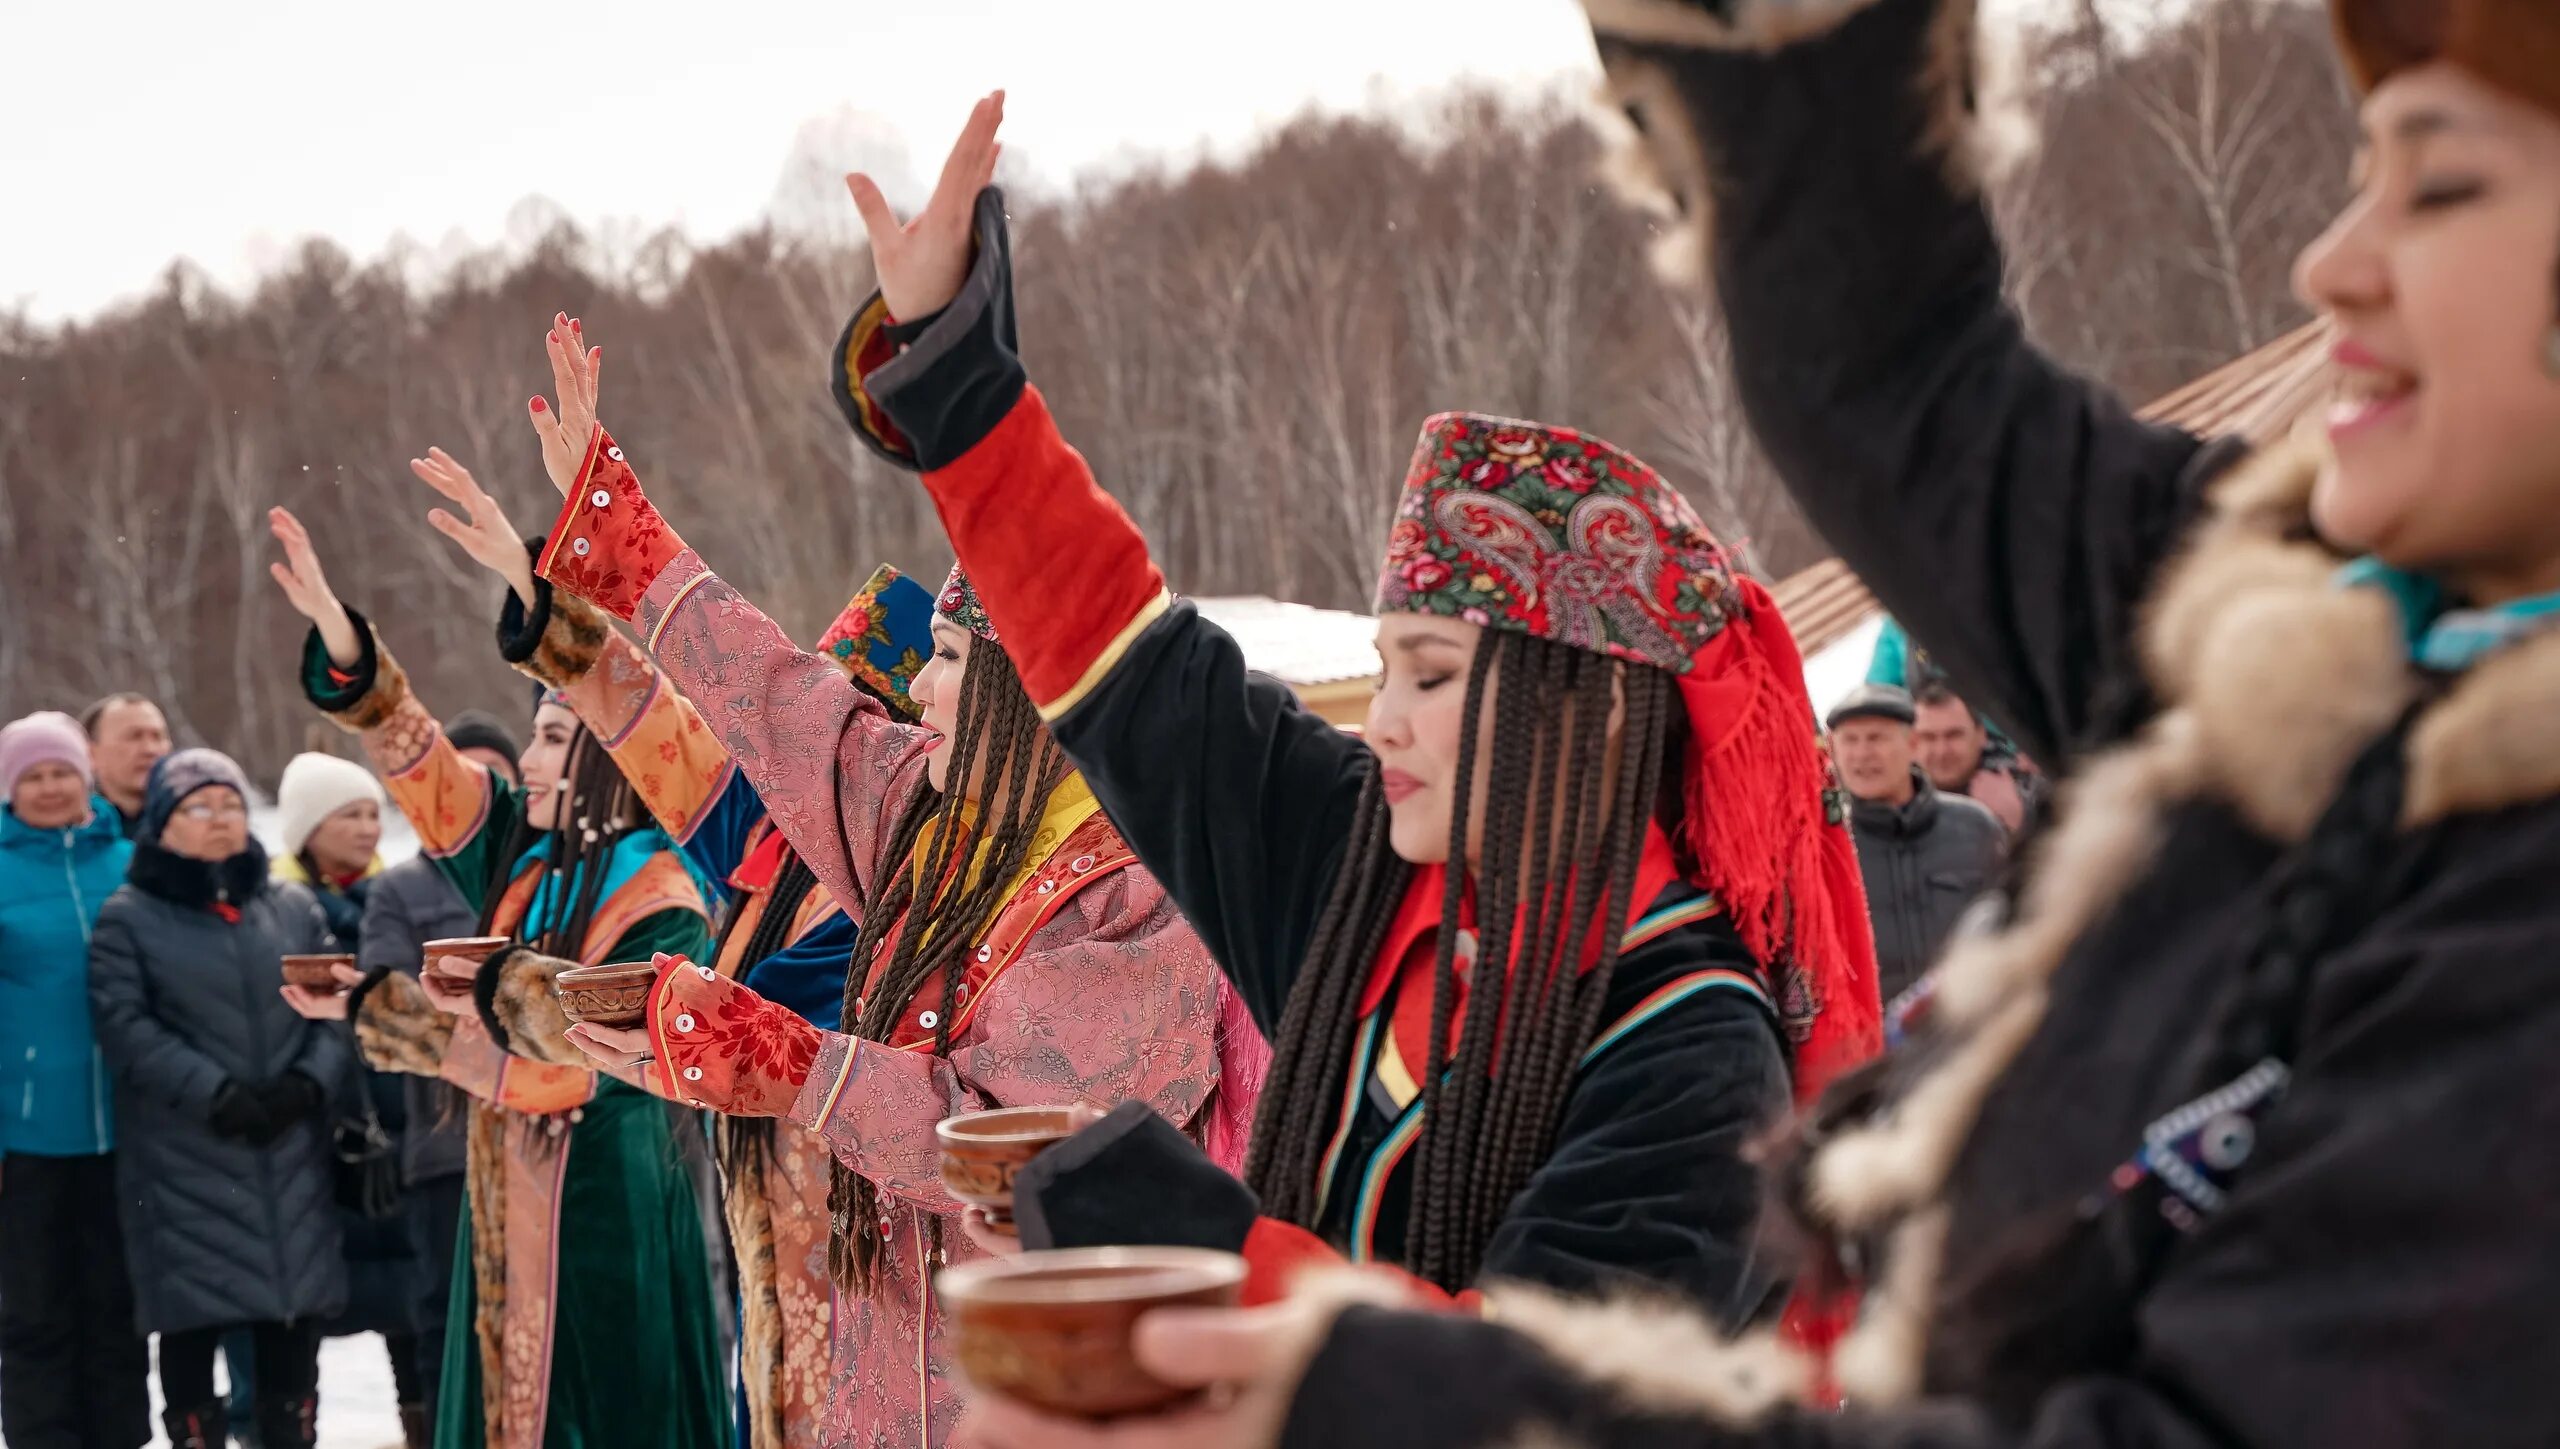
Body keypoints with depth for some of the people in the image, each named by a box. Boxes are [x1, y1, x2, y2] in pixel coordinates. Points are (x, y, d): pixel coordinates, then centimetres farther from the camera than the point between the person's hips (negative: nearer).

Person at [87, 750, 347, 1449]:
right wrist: (214, 1093, -17)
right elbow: (126, 1025, -8)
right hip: (183, 1157, -3)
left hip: (292, 1151, 3)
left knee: (294, 1311, 6)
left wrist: (310, 1081, -8)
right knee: (194, 1315, -1)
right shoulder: (128, 917, 2)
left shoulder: (294, 907, 13)